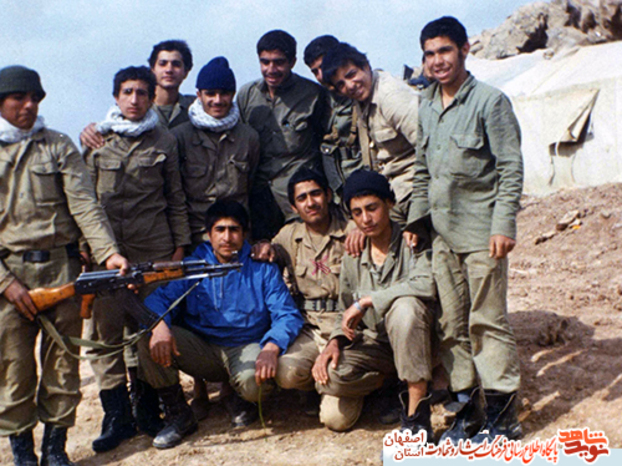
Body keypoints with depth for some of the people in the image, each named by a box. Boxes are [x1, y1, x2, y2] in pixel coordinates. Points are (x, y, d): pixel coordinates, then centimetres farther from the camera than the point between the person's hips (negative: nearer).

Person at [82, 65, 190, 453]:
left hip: (154, 248, 0)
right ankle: (117, 416, 7)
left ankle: (147, 407, 18)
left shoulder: (164, 141, 9)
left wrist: (180, 244, 7)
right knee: (106, 329, -2)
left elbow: (176, 198, 11)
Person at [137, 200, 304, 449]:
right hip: (201, 349, 3)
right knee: (146, 335, -20)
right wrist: (159, 325, -32)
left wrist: (271, 348, -31)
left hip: (246, 347, -2)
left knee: (253, 382, -37)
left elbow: (287, 315, -9)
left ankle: (246, 399, 6)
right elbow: (159, 297, -7)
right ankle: (178, 414, -4)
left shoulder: (262, 268, 0)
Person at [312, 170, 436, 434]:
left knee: (405, 307, -38)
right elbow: (347, 315, 12)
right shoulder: (353, 258, 5)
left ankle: (417, 410, -27)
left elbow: (427, 285, -29)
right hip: (372, 345, 3)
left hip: (415, 342, -3)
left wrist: (366, 301, -23)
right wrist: (335, 341, -10)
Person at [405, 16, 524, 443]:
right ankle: (468, 408, 20)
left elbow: (511, 168, -10)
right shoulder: (426, 108, 13)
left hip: (481, 232, -6)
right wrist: (416, 219, 14)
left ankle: (503, 415, 8)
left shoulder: (490, 101, -7)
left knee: (488, 321, -3)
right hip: (443, 232, 7)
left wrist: (504, 226, -16)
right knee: (452, 325, 9)